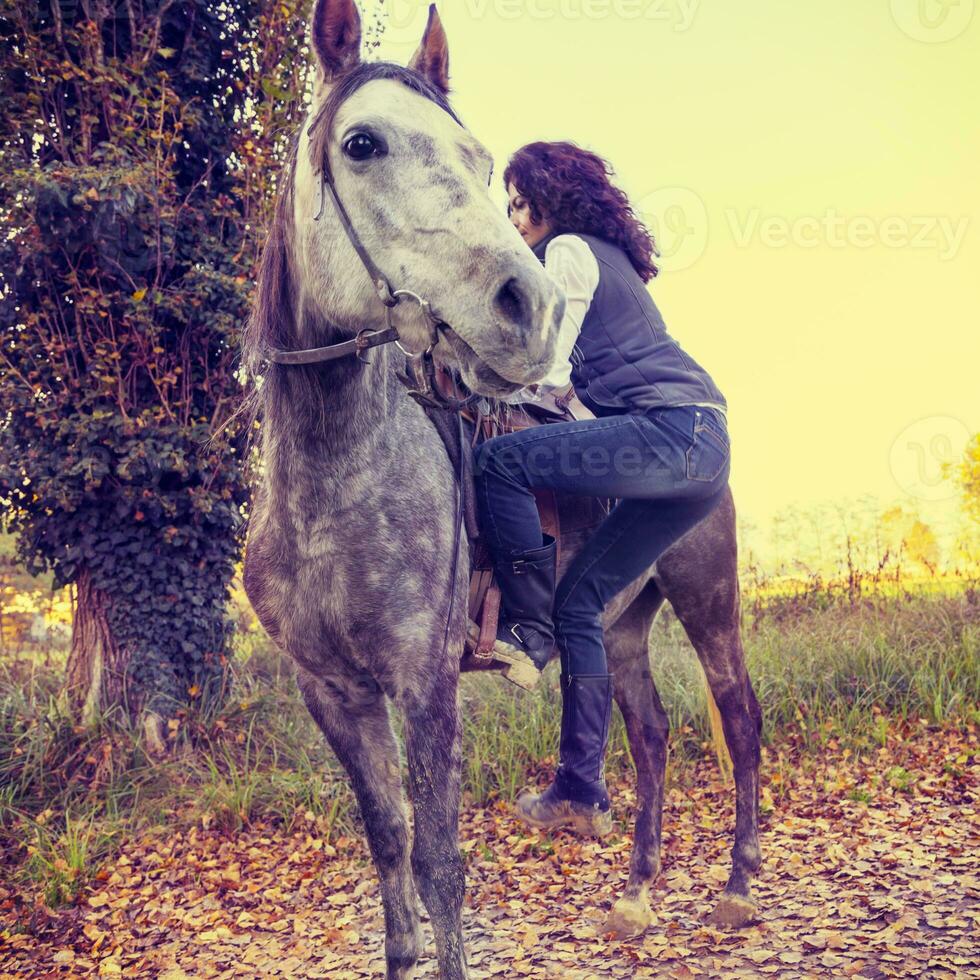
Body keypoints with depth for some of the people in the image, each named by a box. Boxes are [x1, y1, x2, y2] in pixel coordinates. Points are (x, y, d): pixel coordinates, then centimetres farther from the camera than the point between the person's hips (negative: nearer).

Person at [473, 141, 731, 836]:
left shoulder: (568, 250, 1)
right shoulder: (607, 256, 29)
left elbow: (546, 374, -5)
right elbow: (566, 371, 33)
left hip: (672, 429, -10)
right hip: (704, 454, 10)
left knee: (499, 458, -19)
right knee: (579, 603, 9)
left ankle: (527, 630, -9)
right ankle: (582, 792, 9)